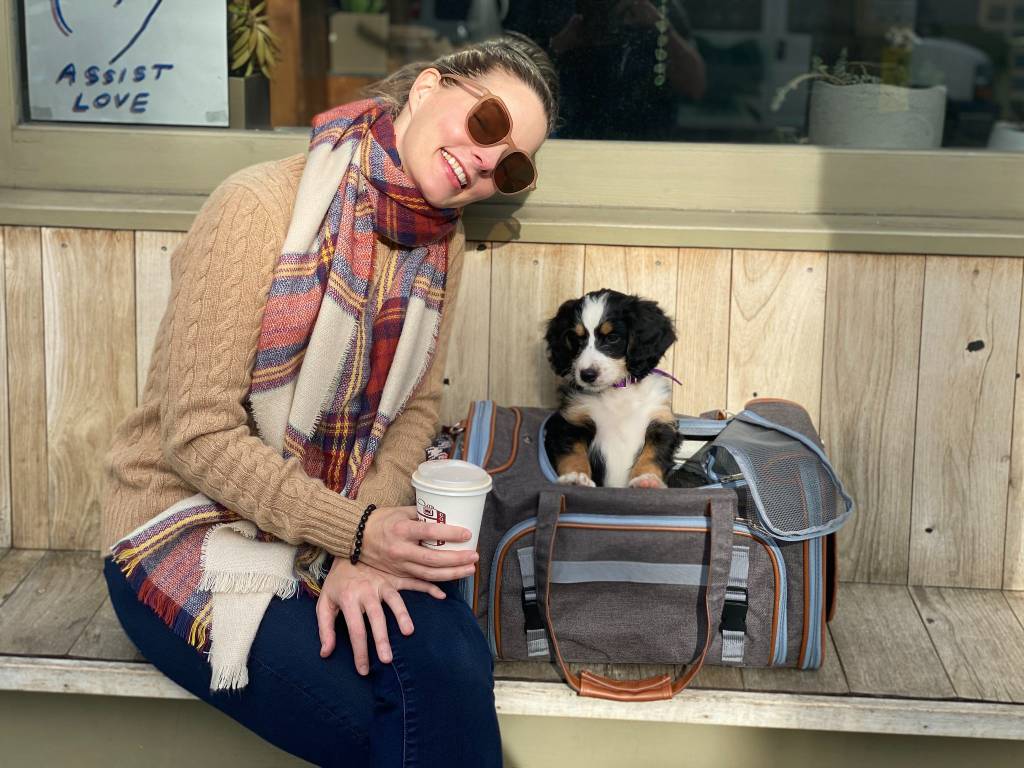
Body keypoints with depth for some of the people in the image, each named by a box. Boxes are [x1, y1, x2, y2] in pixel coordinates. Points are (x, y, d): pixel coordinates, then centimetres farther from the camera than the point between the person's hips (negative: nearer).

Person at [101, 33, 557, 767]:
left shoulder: (442, 243, 1)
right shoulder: (258, 208, -18)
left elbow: (416, 410, 1)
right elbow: (199, 434, -19)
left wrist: (360, 547, -17)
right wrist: (355, 535, -24)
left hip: (347, 525, 5)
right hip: (194, 530, -5)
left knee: (450, 673, -26)